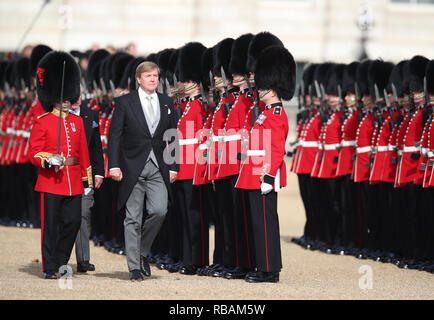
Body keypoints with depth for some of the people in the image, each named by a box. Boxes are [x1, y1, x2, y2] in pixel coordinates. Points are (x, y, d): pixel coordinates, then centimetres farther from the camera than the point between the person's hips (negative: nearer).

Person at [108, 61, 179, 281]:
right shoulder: (125, 102, 0)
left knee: (159, 211, -12)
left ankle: (143, 251, 13)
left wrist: (174, 167, 6)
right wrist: (114, 165, -10)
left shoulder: (167, 103, 10)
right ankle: (134, 267, 5)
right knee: (133, 218, -1)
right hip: (133, 168, -3)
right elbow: (114, 135, -2)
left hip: (158, 168, 3)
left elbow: (173, 137, 13)